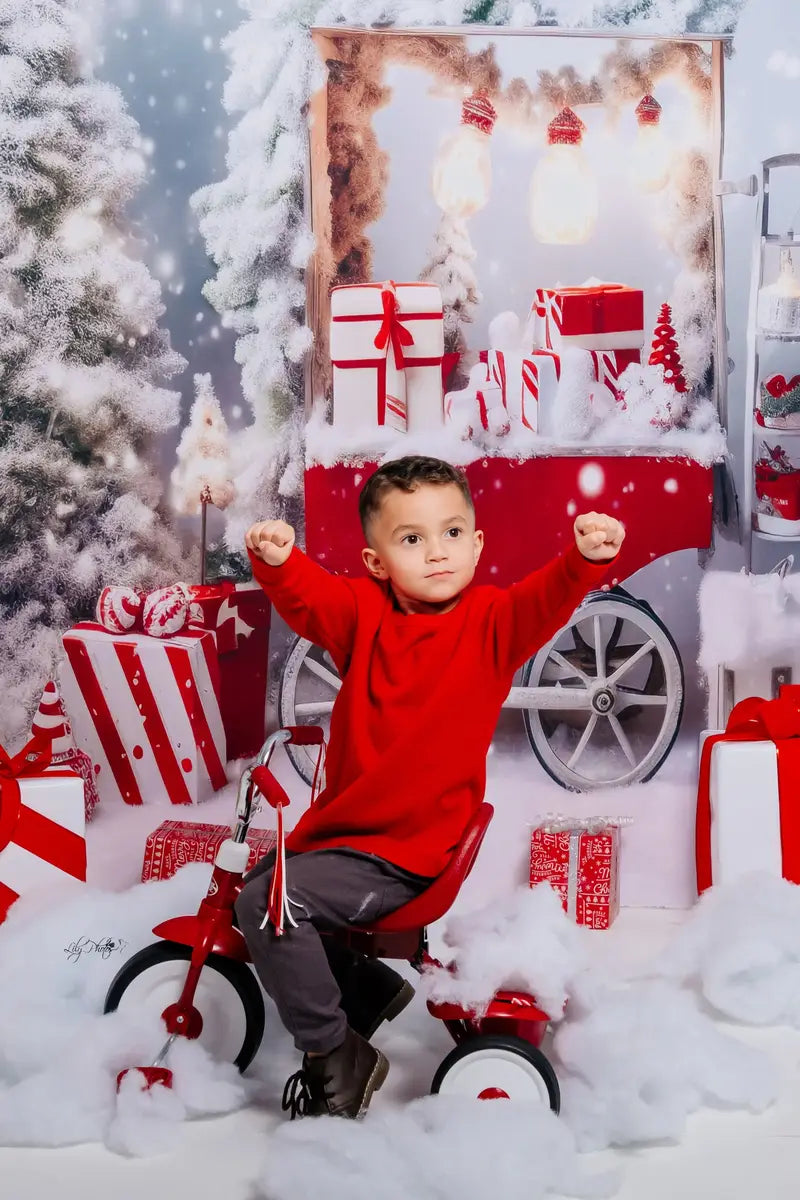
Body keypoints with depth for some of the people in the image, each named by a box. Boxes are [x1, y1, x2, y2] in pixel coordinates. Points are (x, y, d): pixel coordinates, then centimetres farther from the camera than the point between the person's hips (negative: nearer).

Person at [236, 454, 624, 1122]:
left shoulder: (491, 622, -8)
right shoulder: (364, 614, 2)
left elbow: (546, 600, -26)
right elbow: (305, 597, -13)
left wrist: (588, 559, -47)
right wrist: (277, 559, -36)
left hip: (408, 852, -7)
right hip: (341, 825, 7)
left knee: (268, 904, -20)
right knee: (255, 894, 18)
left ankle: (338, 1056, -2)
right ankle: (371, 992, 30)